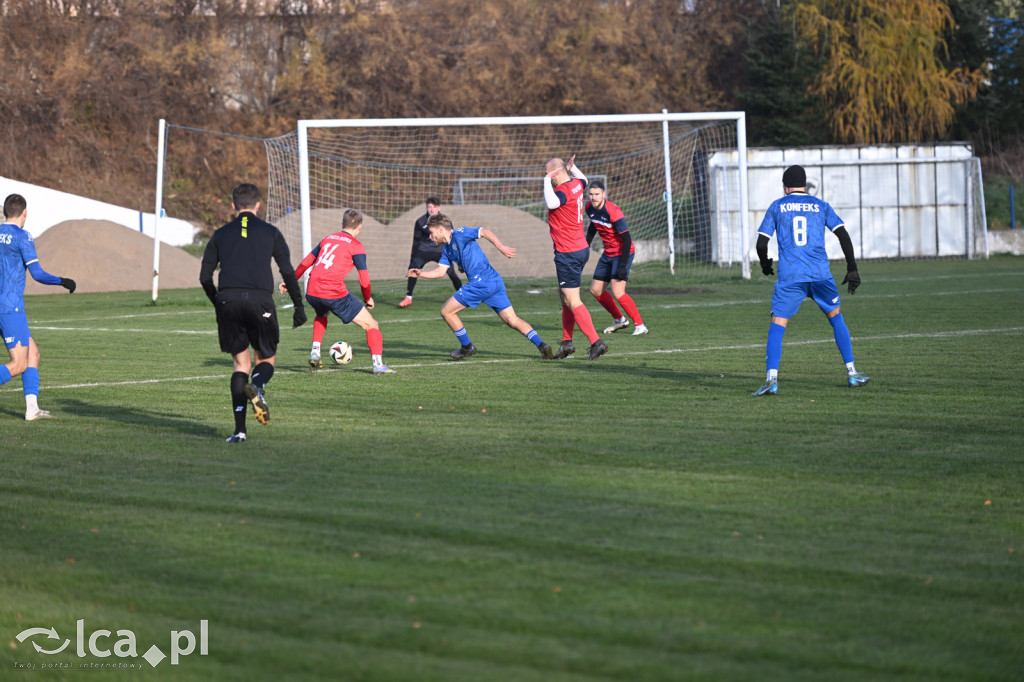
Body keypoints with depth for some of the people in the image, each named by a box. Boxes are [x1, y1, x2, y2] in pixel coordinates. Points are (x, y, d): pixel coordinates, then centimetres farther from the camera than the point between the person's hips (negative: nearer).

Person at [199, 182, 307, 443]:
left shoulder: (221, 235, 15)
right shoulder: (270, 232, 11)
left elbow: (205, 277, 13)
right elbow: (288, 272, 4)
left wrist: (218, 303, 27)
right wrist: (299, 306, 11)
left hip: (228, 301, 2)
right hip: (260, 299, -2)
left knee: (241, 364, 10)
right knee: (267, 359, 14)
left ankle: (239, 429, -2)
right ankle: (257, 387, -24)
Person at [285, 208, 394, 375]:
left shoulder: (327, 239, 19)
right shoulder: (356, 246, 2)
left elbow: (305, 262, 26)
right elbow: (364, 281, -2)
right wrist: (368, 299, 15)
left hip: (312, 292, 6)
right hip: (335, 293, -6)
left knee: (321, 315, 40)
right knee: (371, 325, 4)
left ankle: (315, 353, 24)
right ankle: (378, 364, -10)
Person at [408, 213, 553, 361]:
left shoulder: (459, 234, -5)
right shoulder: (447, 249, 22)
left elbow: (485, 232, -12)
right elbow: (440, 272, 20)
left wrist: (501, 247, -22)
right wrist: (421, 274, 6)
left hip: (481, 282, -10)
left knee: (446, 311, 3)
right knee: (512, 320, 5)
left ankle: (466, 347, 12)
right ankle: (541, 344, -6)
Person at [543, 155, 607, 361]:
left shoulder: (563, 191, -21)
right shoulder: (576, 183, 7)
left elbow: (552, 203, -43)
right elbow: (584, 180, 33)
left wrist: (547, 181, -32)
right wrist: (572, 168, 38)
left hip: (568, 254, -10)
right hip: (581, 249, 10)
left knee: (573, 301, -7)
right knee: (565, 296, 17)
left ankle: (596, 342, -10)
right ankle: (567, 342, 22)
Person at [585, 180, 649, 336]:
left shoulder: (613, 212, -26)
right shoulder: (590, 207, -3)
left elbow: (627, 239, -25)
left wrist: (623, 266, -28)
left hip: (623, 253, -8)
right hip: (608, 253, 8)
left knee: (617, 292, -19)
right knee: (596, 290, 11)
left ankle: (640, 325, -8)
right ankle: (619, 320, 29)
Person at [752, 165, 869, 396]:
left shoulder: (777, 207, 10)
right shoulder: (821, 206, 13)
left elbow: (762, 242, 8)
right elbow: (844, 236, 5)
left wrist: (765, 265, 27)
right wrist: (852, 270, 11)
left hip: (789, 277, -2)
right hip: (820, 274, 2)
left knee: (777, 324, -3)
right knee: (835, 317, 19)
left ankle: (771, 379, -20)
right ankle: (852, 373, 19)